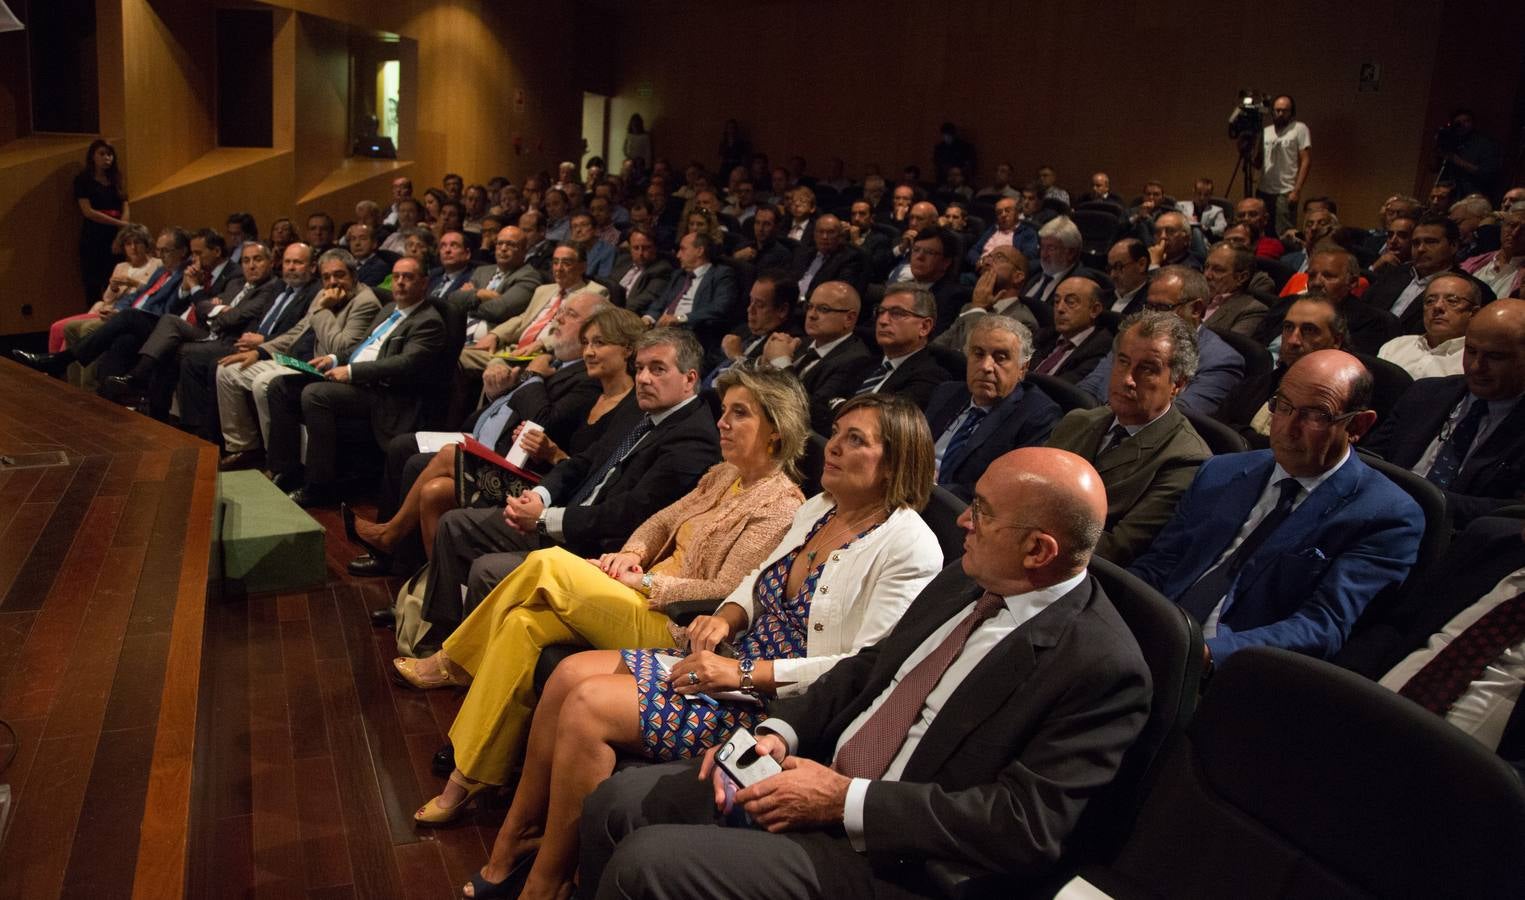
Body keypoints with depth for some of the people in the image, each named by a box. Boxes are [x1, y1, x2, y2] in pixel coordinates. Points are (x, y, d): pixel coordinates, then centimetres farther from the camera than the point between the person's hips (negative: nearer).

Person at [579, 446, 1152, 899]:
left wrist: (846, 800, -20)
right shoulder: (964, 583, 6)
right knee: (615, 804, 1)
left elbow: (1026, 827, -22)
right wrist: (778, 733, -3)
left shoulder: (1103, 667, -18)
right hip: (819, 774, 8)